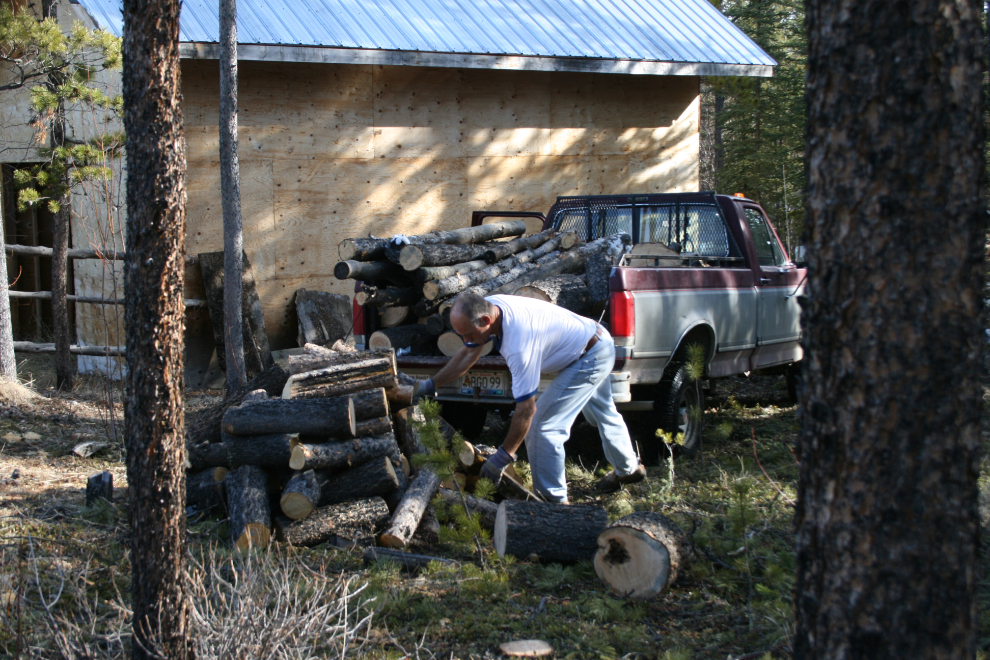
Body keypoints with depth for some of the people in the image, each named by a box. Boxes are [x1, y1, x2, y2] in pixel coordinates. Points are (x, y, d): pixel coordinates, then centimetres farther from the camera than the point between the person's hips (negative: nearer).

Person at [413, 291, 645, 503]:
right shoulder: (486, 307, -16)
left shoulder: (518, 344, -40)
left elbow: (526, 409, -34)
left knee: (541, 426, -13)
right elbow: (468, 354, 3)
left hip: (590, 359, -10)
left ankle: (554, 500, -2)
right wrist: (432, 384, 4)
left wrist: (503, 457, -27)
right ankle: (629, 469, 53)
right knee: (603, 413, 31)